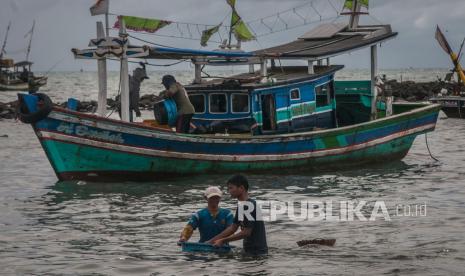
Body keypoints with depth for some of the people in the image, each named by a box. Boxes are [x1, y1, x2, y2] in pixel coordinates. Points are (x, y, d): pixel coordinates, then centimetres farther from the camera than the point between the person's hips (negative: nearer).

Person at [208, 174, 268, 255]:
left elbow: (246, 232, -20)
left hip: (257, 251, -9)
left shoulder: (250, 205, -18)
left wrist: (223, 241, -13)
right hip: (249, 250, 9)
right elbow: (233, 227, 16)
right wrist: (211, 241, 11)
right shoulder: (241, 205, 12)